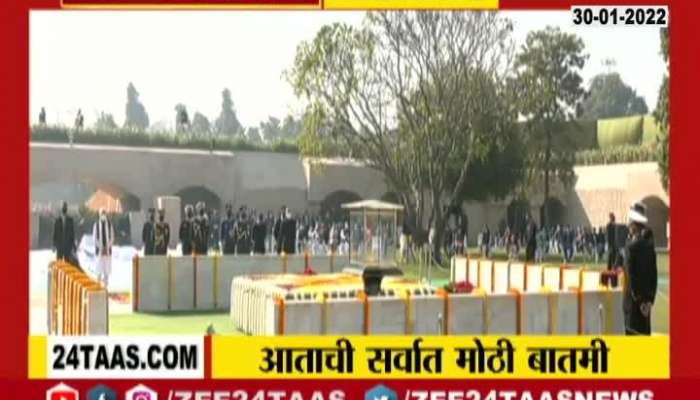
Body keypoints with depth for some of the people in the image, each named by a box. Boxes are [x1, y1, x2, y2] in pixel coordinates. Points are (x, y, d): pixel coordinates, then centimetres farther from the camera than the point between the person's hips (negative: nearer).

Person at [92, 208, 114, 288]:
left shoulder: (110, 224, 1)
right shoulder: (96, 225, -2)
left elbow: (112, 237, 2)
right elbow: (94, 238, -3)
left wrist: (107, 247, -10)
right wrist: (101, 248, -13)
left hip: (107, 250, 1)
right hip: (99, 250, -1)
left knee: (107, 269, 1)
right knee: (99, 267, -4)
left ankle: (105, 285, 9)